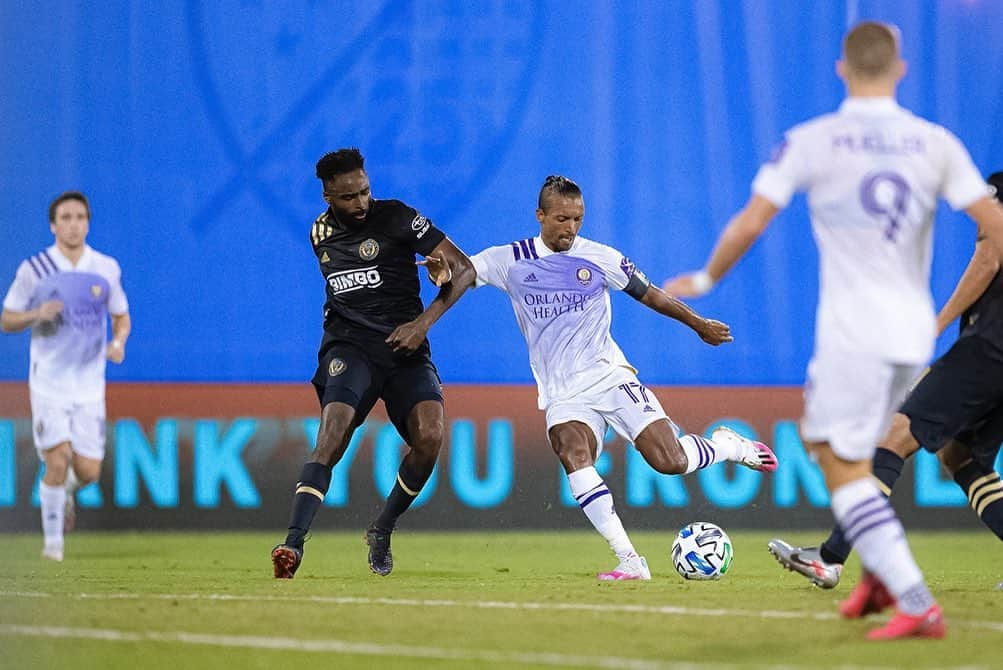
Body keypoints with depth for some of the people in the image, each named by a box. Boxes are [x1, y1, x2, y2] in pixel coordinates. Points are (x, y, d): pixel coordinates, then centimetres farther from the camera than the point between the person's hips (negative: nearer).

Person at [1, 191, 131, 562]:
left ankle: (65, 491, 37)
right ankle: (53, 541, 3)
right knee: (58, 460, -14)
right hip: (48, 382, -2)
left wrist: (118, 343, -7)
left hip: (89, 385, 3)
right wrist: (37, 315, -18)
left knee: (88, 471, 0)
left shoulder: (106, 268, 2)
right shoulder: (33, 269, -5)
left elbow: (122, 317, 14)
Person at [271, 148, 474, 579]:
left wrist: (424, 322, -13)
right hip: (350, 345, 1)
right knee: (333, 437, -24)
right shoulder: (321, 234, 11)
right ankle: (293, 545, -33)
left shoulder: (397, 218, -3)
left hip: (404, 347, -1)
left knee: (429, 437, -22)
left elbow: (463, 268, -5)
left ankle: (382, 531, 2)